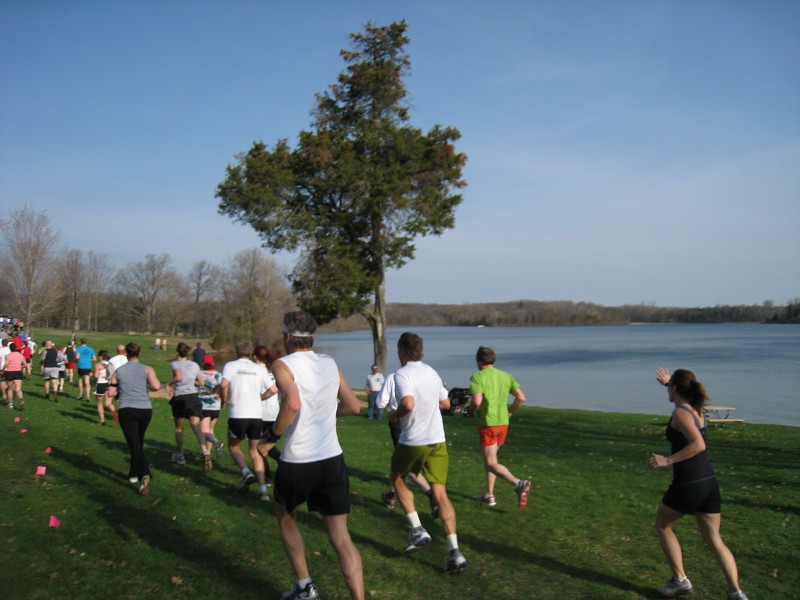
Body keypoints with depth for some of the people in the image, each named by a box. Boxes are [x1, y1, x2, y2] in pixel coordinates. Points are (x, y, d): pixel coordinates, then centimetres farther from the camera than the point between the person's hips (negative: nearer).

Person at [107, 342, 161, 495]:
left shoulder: (118, 371, 5)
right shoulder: (147, 369, 0)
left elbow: (111, 393, 5)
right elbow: (156, 386, -15)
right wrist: (148, 387, 7)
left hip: (126, 410, -1)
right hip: (145, 409, 1)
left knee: (134, 445, -5)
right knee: (138, 443, 21)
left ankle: (144, 474, -25)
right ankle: (133, 474, 32)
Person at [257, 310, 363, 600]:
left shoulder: (284, 364, -8)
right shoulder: (330, 364, 8)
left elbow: (293, 404, -26)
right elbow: (353, 406, 13)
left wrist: (271, 437, -14)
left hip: (296, 462, -3)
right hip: (332, 459, 4)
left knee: (286, 518, 25)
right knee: (341, 538, 3)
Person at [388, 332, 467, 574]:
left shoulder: (402, 374, -12)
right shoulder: (432, 373, 11)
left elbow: (408, 403, -29)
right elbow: (445, 403, 21)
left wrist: (394, 414, -10)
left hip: (412, 442, -5)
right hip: (437, 440, 5)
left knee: (397, 479, 21)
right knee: (440, 493, 4)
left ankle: (417, 529, 11)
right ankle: (454, 551, -4)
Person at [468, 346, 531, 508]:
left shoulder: (477, 377, -11)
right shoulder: (506, 376, 6)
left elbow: (477, 401, -23)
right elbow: (521, 398, 2)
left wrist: (471, 409, -1)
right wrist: (509, 411, 17)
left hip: (487, 423, -7)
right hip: (503, 422, 7)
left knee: (491, 463, -4)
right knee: (490, 458, 21)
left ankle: (518, 484, -25)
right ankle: (489, 495, 24)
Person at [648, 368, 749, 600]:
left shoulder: (680, 413, -13)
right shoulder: (697, 409, 12)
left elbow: (698, 445, -27)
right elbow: (684, 396, 38)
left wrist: (668, 460, -24)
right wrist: (668, 383, 50)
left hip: (688, 485, -7)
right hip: (709, 482, 7)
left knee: (662, 526, 17)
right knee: (714, 541, 15)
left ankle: (680, 581, 17)